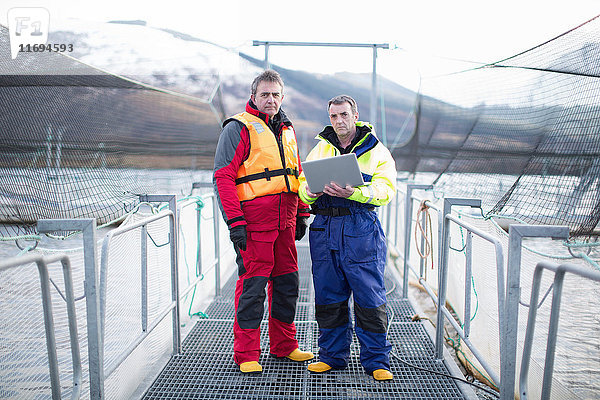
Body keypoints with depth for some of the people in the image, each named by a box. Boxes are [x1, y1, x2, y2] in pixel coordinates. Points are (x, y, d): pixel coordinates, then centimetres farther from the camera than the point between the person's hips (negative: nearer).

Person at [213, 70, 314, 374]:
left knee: (287, 282, 12)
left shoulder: (286, 131, 18)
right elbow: (223, 177, -11)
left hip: (285, 222, 7)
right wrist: (235, 221, -17)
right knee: (252, 286, -2)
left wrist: (302, 214, 18)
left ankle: (284, 345, 28)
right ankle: (246, 354, 11)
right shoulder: (238, 128, -4)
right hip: (254, 223, -7)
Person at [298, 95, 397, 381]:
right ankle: (332, 356, 25)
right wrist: (309, 192, -13)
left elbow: (384, 190, -9)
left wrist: (353, 192, -26)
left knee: (369, 297, 0)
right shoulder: (320, 149, 15)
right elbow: (303, 183, 11)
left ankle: (376, 361, 15)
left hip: (361, 231, -3)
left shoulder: (376, 151, 4)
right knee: (328, 296, 9)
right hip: (324, 228, 3)